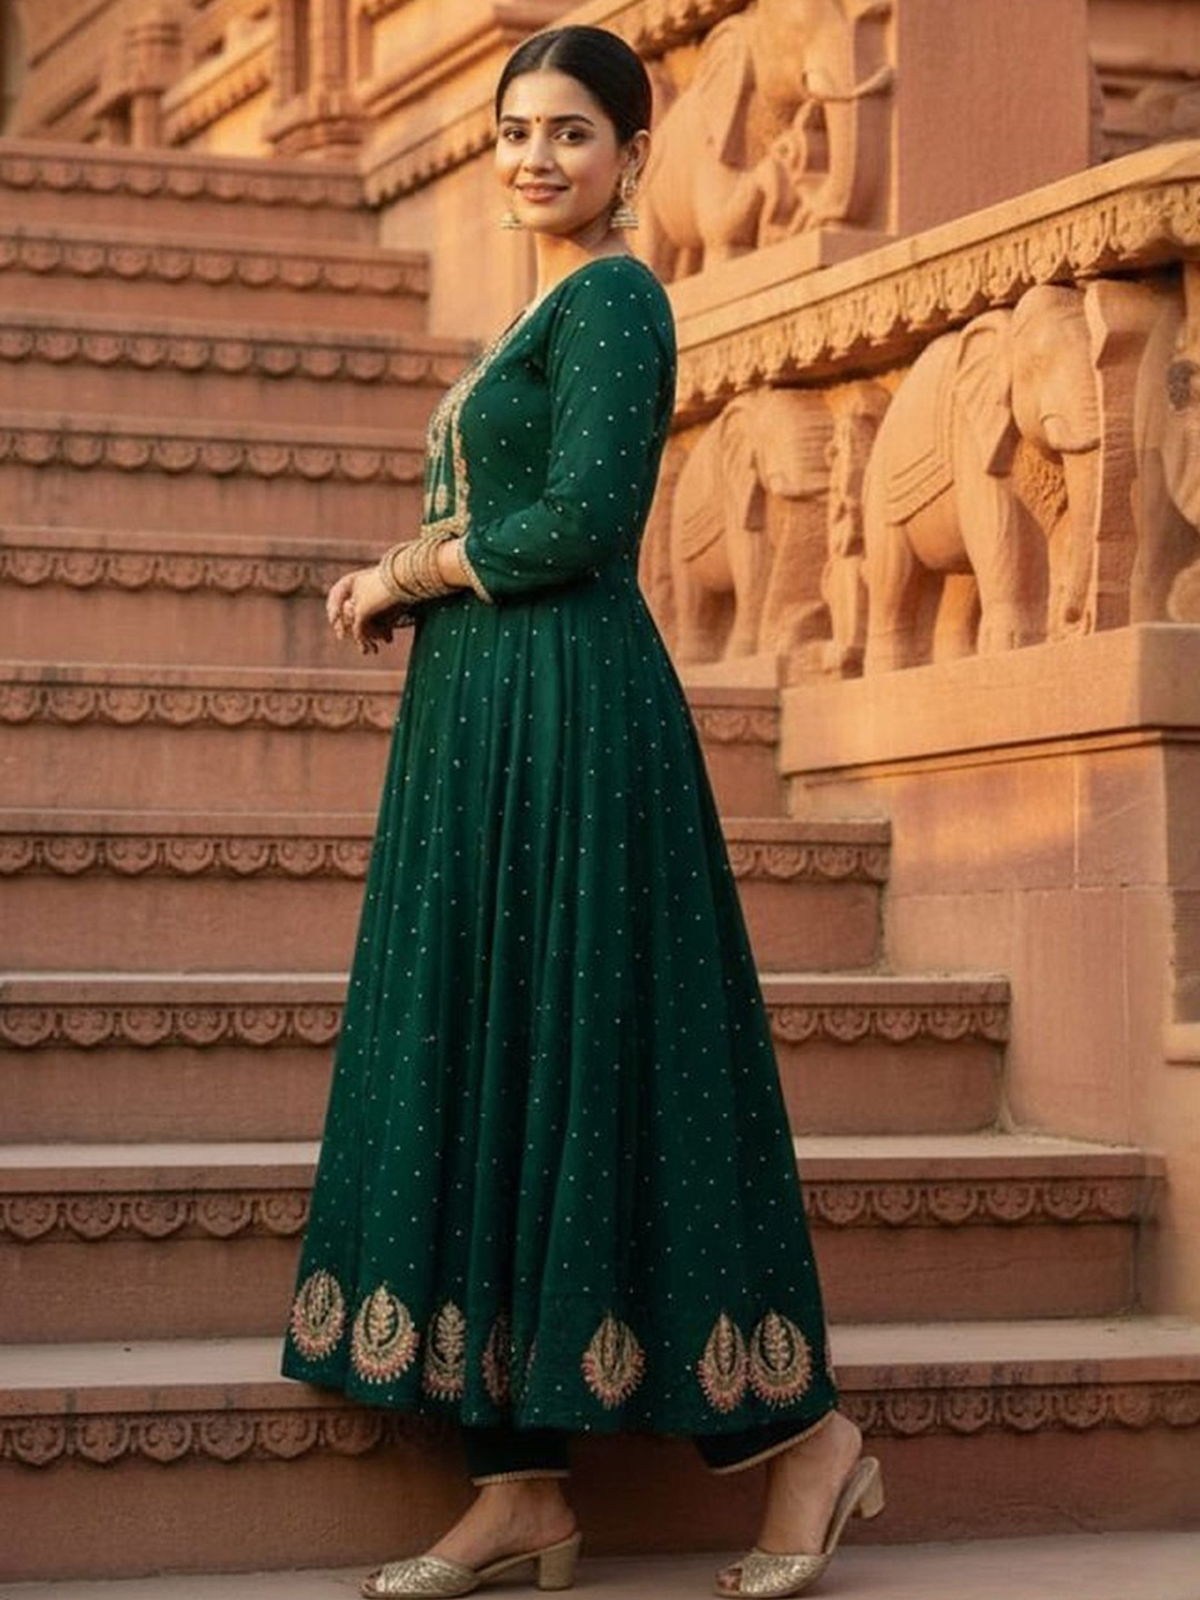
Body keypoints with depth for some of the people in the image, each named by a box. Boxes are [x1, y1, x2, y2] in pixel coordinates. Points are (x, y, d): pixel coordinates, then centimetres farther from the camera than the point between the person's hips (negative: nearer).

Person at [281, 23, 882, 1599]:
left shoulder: (614, 295, -8)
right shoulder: (548, 310, 20)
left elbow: (580, 519, -19)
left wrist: (410, 573, -6)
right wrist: (405, 576, 5)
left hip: (568, 720, -10)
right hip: (484, 720, 10)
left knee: (594, 1072, -8)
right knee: (483, 1077, 6)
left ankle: (805, 1429, 4)